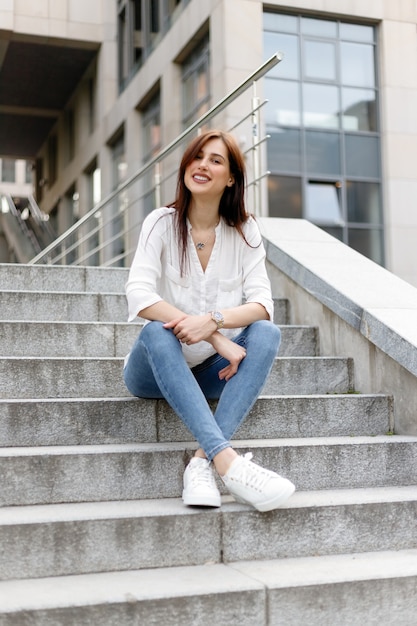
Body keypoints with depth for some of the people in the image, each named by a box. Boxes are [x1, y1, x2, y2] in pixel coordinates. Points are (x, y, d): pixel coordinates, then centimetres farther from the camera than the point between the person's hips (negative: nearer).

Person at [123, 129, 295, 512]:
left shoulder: (245, 231, 1)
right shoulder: (162, 223, -5)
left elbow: (262, 304, -11)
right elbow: (139, 295, -20)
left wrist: (213, 320, -33)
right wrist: (218, 339, -30)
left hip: (214, 372, 2)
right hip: (159, 369, -2)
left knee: (266, 333, -24)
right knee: (157, 333, -33)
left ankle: (203, 461, -37)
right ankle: (227, 460, -46)